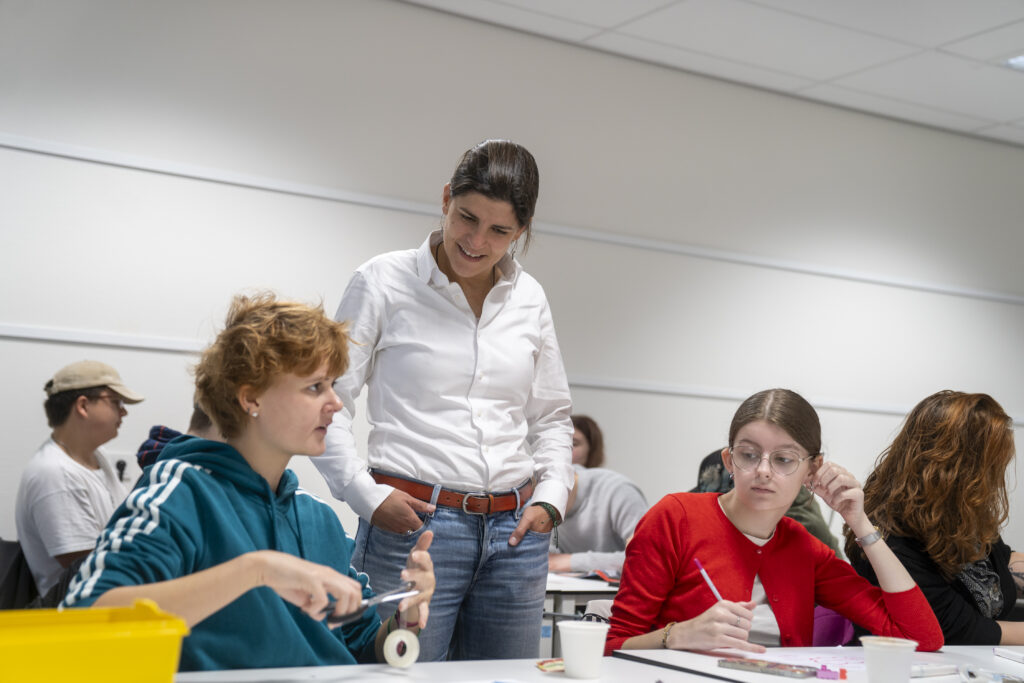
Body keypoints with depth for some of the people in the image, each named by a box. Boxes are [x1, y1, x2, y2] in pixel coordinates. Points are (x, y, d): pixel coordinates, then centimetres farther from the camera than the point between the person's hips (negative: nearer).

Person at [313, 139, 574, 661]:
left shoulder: (528, 298, 12)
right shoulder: (384, 281, -1)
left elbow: (552, 417, 20)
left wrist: (550, 497, 5)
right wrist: (367, 495, -10)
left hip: (515, 533, 5)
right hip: (413, 522, -4)